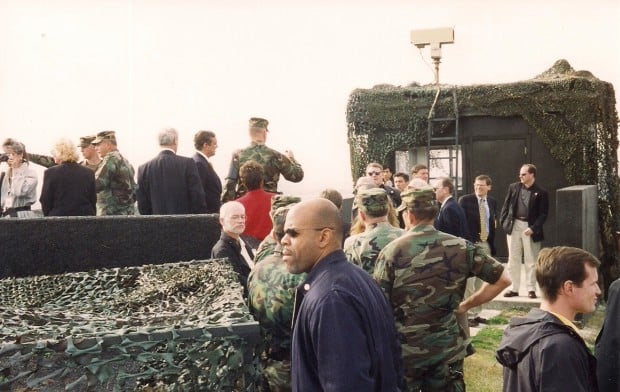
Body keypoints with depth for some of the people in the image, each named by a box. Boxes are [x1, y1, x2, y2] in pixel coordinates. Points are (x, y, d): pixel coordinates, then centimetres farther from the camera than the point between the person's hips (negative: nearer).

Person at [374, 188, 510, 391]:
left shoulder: (392, 252, -11)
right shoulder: (460, 247, -4)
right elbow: (503, 279, -2)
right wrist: (466, 305, 4)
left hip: (403, 350, -2)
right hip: (448, 348, 2)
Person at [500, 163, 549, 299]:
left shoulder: (541, 193, -5)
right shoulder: (513, 187, 6)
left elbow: (543, 214, -6)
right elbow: (506, 206, 10)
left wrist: (533, 228, -16)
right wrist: (503, 221, 0)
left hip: (529, 227, -3)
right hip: (514, 226, 4)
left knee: (530, 261, 3)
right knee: (513, 259, 8)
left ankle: (531, 289, 11)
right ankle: (514, 288, 15)